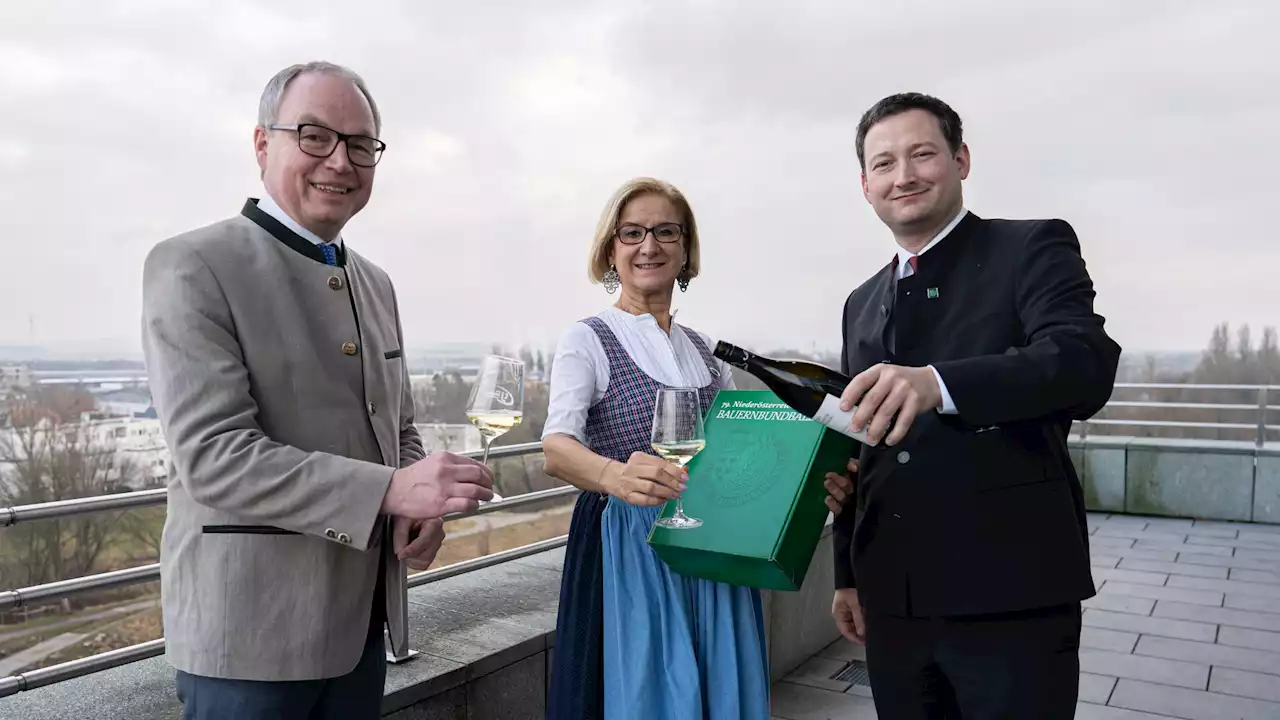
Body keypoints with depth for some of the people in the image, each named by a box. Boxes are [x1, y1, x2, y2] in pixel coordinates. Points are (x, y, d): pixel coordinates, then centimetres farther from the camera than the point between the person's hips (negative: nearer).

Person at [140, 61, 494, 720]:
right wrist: (391, 491, -28)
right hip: (249, 629, -6)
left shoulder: (374, 284, 11)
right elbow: (213, 456, -21)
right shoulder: (193, 266, -12)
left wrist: (422, 503, -5)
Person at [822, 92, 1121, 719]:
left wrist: (938, 383, -35)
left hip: (1011, 597, -5)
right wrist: (849, 575, 16)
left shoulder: (1032, 249, -1)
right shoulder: (862, 304, 15)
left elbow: (1088, 363, -19)